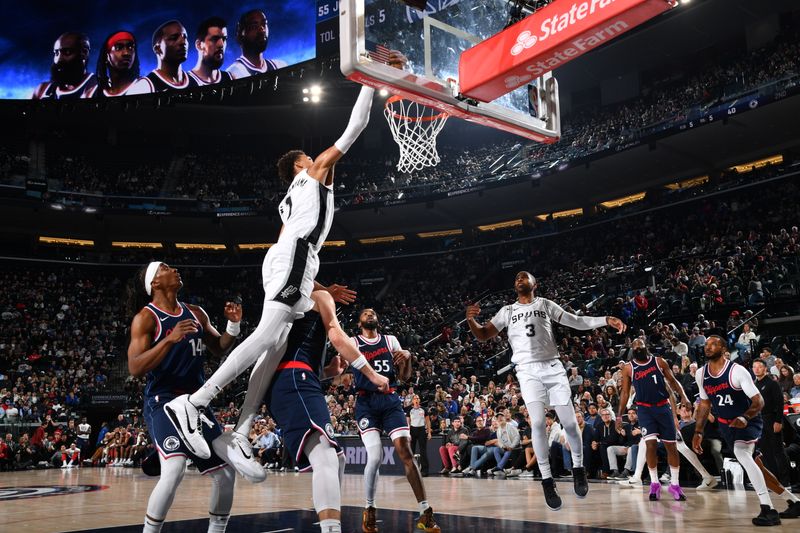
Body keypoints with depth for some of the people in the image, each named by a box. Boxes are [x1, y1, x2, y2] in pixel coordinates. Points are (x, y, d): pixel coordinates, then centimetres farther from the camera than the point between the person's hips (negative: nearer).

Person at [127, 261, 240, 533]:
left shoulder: (196, 313, 9)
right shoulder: (146, 317, -8)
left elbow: (219, 349, 18)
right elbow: (135, 368, -17)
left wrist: (233, 324, 0)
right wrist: (170, 339, -27)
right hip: (163, 401, -6)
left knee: (225, 474, 6)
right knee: (174, 469, -28)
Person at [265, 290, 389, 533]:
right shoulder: (320, 296, 14)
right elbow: (337, 337, -2)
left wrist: (328, 371, 34)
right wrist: (372, 374, 3)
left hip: (284, 386, 10)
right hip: (294, 383, -9)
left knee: (336, 457, 17)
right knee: (325, 459, -28)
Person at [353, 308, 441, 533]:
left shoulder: (391, 340, 12)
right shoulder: (353, 343, 6)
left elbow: (404, 376, 10)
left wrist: (407, 356, -10)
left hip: (391, 400, 2)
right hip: (367, 402, -2)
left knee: (406, 452, -9)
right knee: (375, 457, -16)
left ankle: (425, 513, -7)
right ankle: (369, 509, 7)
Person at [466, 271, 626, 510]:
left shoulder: (546, 304, 14)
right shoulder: (507, 311, 15)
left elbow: (577, 322, 14)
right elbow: (483, 335, 12)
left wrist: (606, 320, 0)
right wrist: (471, 320, -9)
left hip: (552, 367, 0)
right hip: (528, 371, 0)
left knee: (569, 422, -5)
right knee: (537, 423, -16)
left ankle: (578, 468, 20)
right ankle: (547, 480, -5)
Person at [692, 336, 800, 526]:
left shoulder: (737, 371, -20)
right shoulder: (701, 374, -2)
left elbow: (759, 401, -21)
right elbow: (705, 403, 11)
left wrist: (744, 418, -39)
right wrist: (698, 432, 7)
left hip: (749, 421, -7)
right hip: (726, 425, 7)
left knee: (741, 452, -33)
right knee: (755, 466, 14)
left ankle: (768, 509, -32)